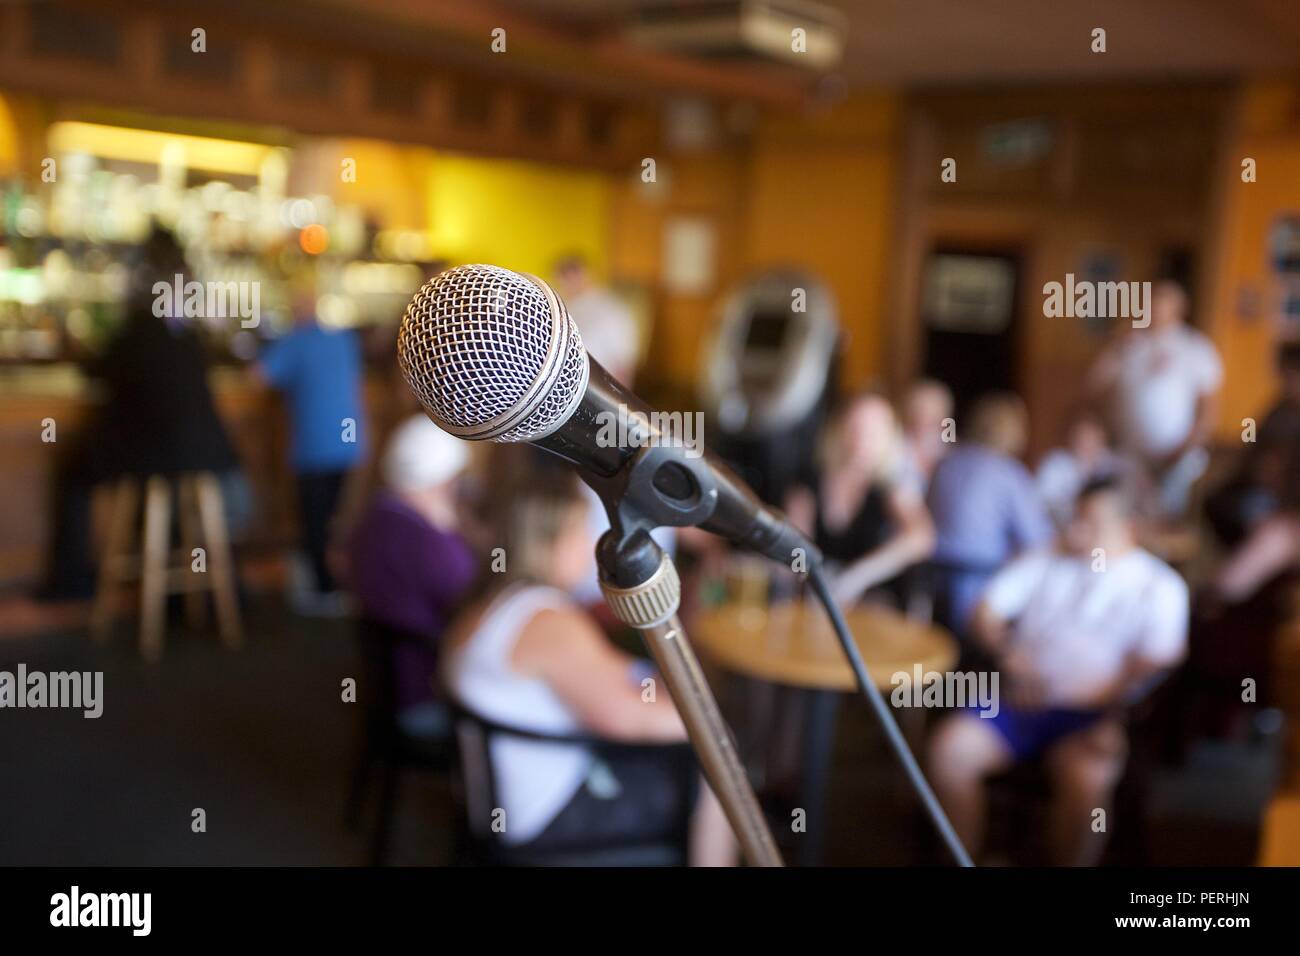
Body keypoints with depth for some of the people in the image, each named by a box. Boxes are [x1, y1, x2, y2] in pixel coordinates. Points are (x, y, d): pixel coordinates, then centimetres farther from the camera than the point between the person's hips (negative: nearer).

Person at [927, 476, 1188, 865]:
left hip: (1092, 714, -3)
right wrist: (1010, 655, -8)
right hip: (1024, 701, 3)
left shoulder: (1159, 586, 6)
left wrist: (1111, 718, -19)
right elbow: (986, 613, 11)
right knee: (949, 747, -22)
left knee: (1087, 778, -35)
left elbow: (1158, 660, -6)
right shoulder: (1043, 562, 17)